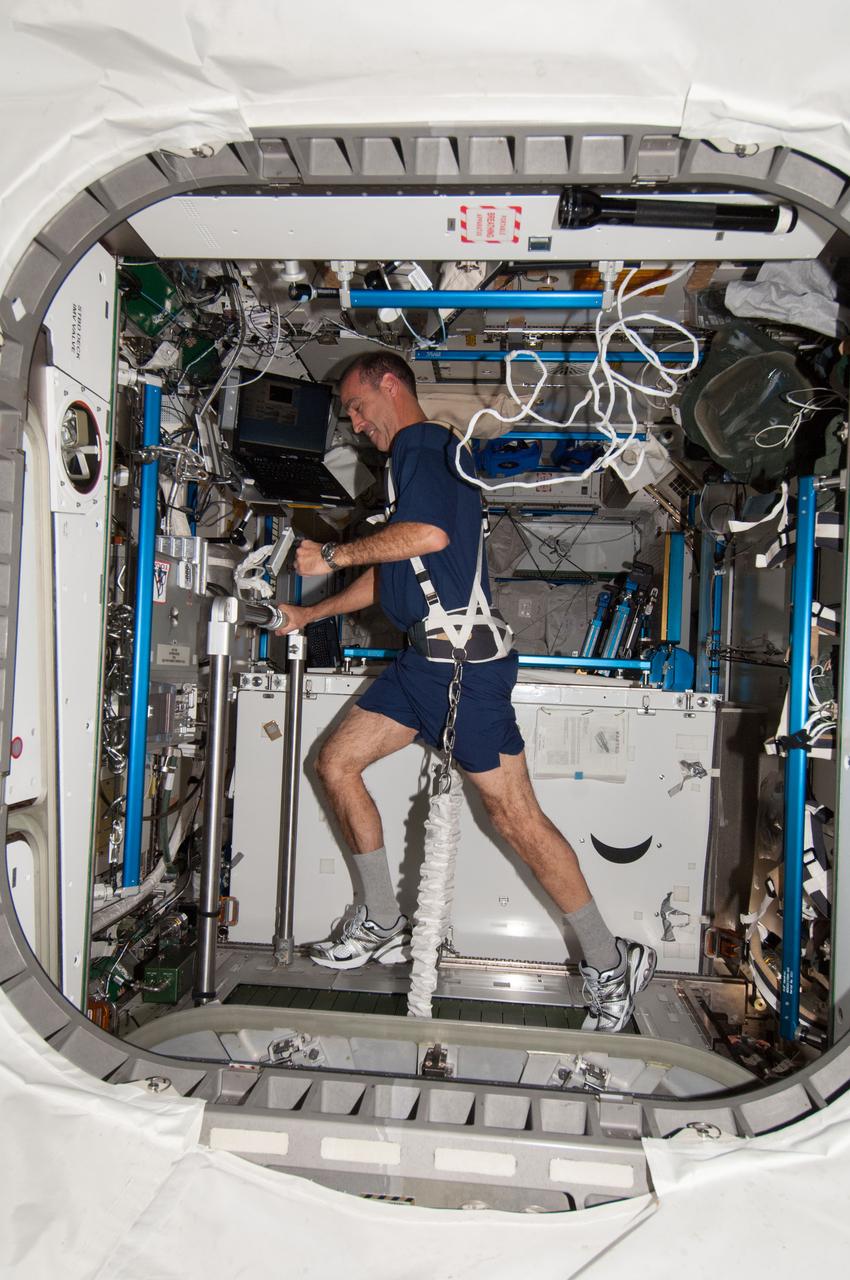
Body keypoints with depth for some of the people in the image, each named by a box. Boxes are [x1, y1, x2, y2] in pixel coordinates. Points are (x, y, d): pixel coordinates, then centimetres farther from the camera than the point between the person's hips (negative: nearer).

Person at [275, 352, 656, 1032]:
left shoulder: (424, 445, -7)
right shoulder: (414, 457, 24)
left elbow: (429, 534, -28)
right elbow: (387, 574, 30)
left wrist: (334, 555, -14)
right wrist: (312, 613, 32)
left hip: (466, 662, -10)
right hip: (425, 660, 10)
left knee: (515, 815, -7)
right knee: (337, 762, 10)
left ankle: (610, 962, 7)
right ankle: (383, 925, 20)